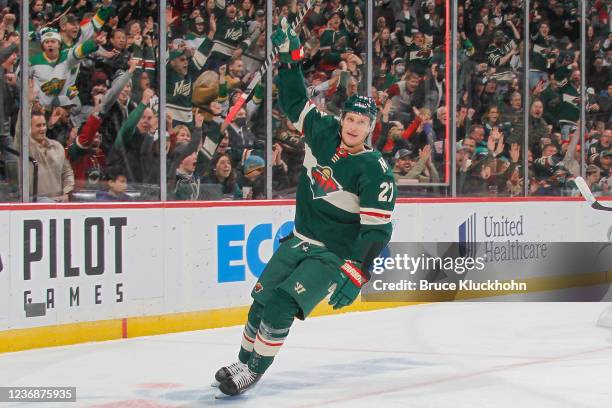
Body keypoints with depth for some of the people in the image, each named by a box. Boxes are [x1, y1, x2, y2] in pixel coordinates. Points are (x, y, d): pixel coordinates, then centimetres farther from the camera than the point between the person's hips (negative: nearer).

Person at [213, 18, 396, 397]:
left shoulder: (375, 170, -19)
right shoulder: (324, 131, -3)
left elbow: (378, 228, -21)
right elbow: (296, 101, 13)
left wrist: (356, 272, -27)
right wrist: (291, 57, 4)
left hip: (335, 253, -6)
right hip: (299, 240, 6)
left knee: (282, 304, -18)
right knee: (262, 298, 7)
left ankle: (254, 370, -5)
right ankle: (242, 362, 23)